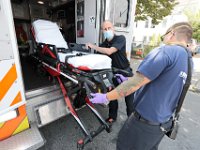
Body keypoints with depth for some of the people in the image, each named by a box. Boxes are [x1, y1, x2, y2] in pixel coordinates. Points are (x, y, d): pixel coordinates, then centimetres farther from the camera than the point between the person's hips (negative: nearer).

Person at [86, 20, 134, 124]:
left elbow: (109, 51, -27)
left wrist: (93, 46, -20)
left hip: (125, 72, -4)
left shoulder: (120, 38, -13)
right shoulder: (103, 44, 4)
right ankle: (112, 116, 35)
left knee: (129, 98, 6)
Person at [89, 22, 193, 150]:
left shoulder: (166, 51, -21)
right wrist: (127, 80, 16)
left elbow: (136, 83, -26)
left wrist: (105, 97, -15)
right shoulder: (188, 60, 8)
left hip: (146, 121, -8)